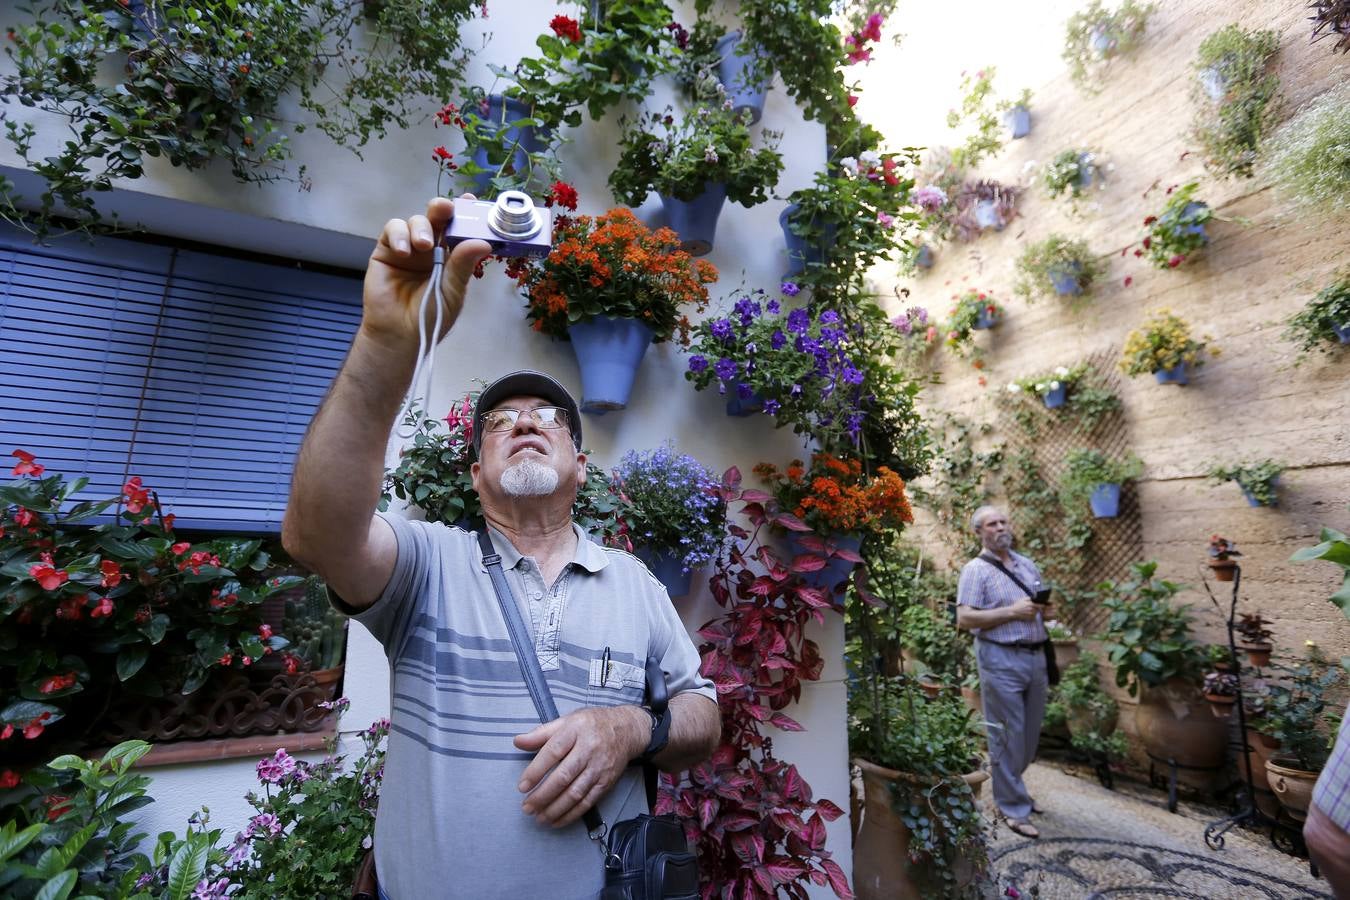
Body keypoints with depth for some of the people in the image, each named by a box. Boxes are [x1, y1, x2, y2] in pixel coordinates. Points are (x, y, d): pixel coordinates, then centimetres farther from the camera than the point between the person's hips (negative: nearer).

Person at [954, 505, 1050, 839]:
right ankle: (1013, 808, 14)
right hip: (1001, 659, -7)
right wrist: (1012, 612, -18)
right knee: (1007, 736, 0)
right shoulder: (975, 570, -8)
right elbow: (964, 619, -15)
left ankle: (1010, 787, 37)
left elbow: (1042, 607, 21)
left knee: (1030, 734, 16)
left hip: (1035, 656, 7)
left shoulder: (1027, 564, 13)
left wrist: (1044, 609, -2)